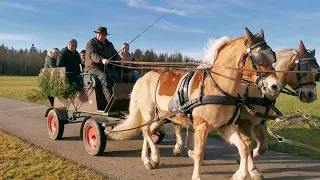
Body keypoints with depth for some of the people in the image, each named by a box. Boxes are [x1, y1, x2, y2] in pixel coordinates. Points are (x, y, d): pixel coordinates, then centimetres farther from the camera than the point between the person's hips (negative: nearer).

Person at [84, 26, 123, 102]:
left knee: (116, 75, -25)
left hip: (107, 67, 5)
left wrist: (120, 60, -6)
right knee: (104, 76, -33)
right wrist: (101, 59, -39)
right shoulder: (91, 43, -1)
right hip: (93, 66, -5)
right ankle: (110, 100, -40)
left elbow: (115, 54, 17)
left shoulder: (109, 44, 21)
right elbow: (92, 55, -19)